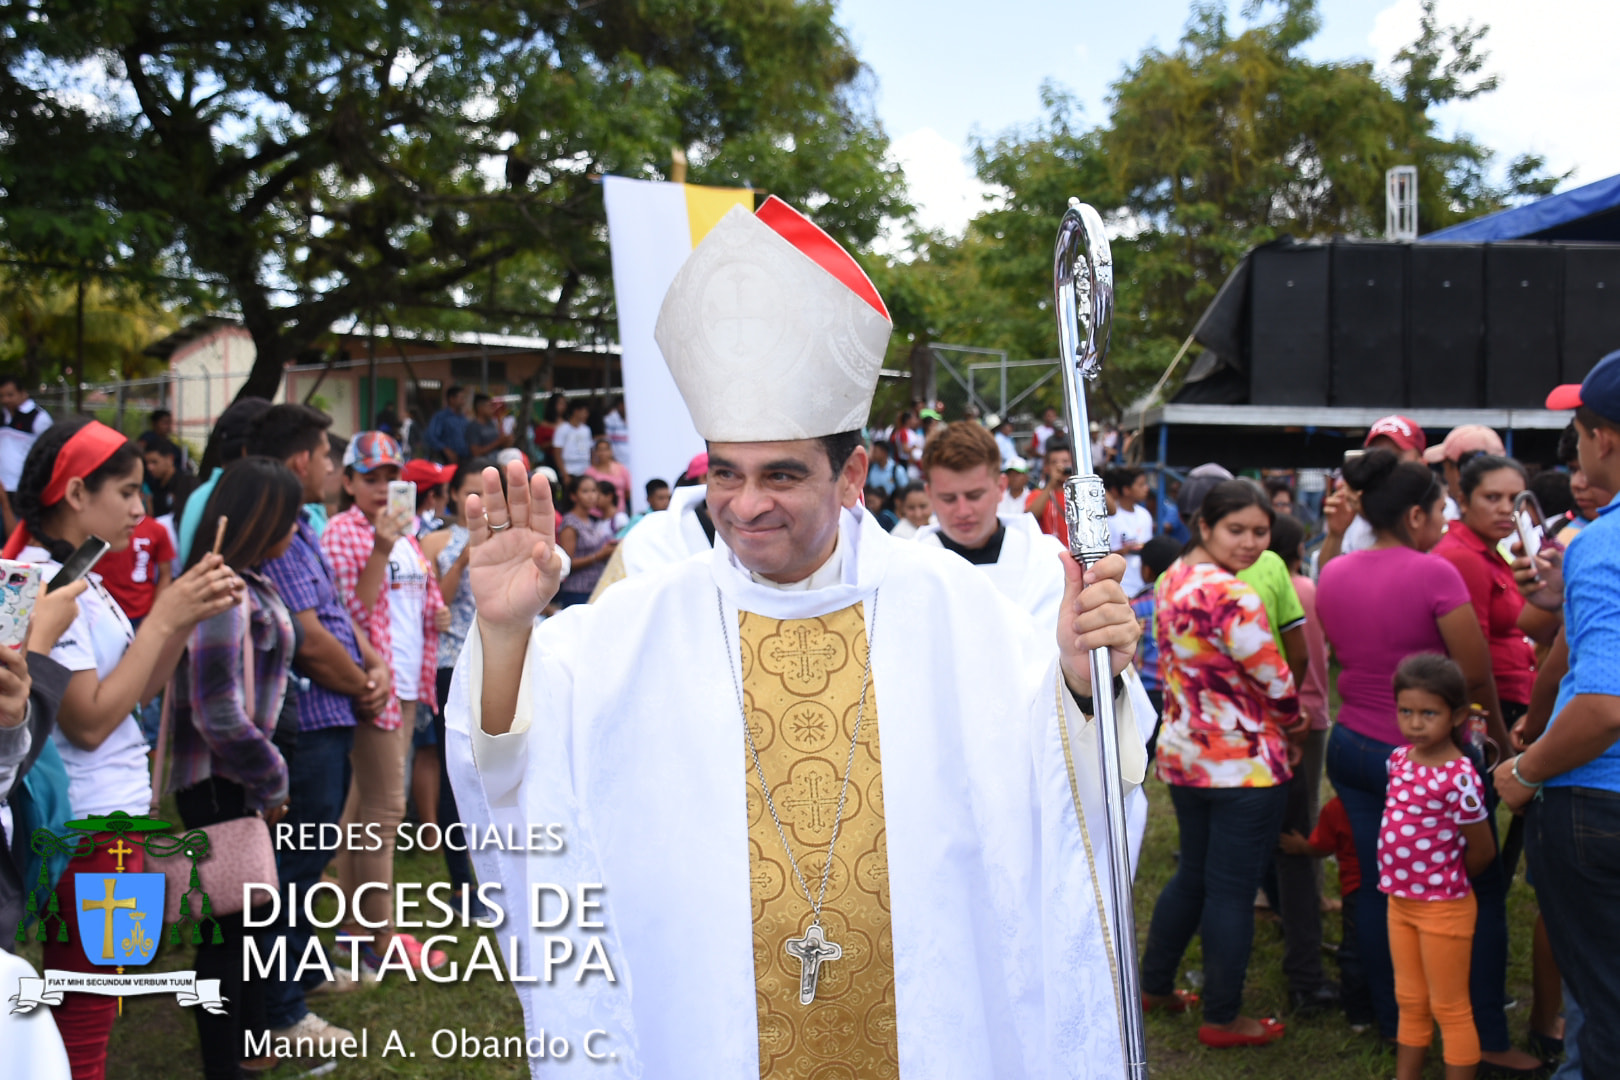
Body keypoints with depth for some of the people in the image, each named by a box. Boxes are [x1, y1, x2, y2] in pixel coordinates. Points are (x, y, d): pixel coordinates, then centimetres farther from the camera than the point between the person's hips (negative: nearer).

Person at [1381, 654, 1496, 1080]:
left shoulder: (1459, 778, -23)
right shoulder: (1400, 758, -1)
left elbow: (1483, 851, -13)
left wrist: (1446, 881, 3)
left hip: (1442, 908, -7)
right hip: (1400, 902, 7)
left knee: (1449, 1010, 7)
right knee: (1410, 1002, 20)